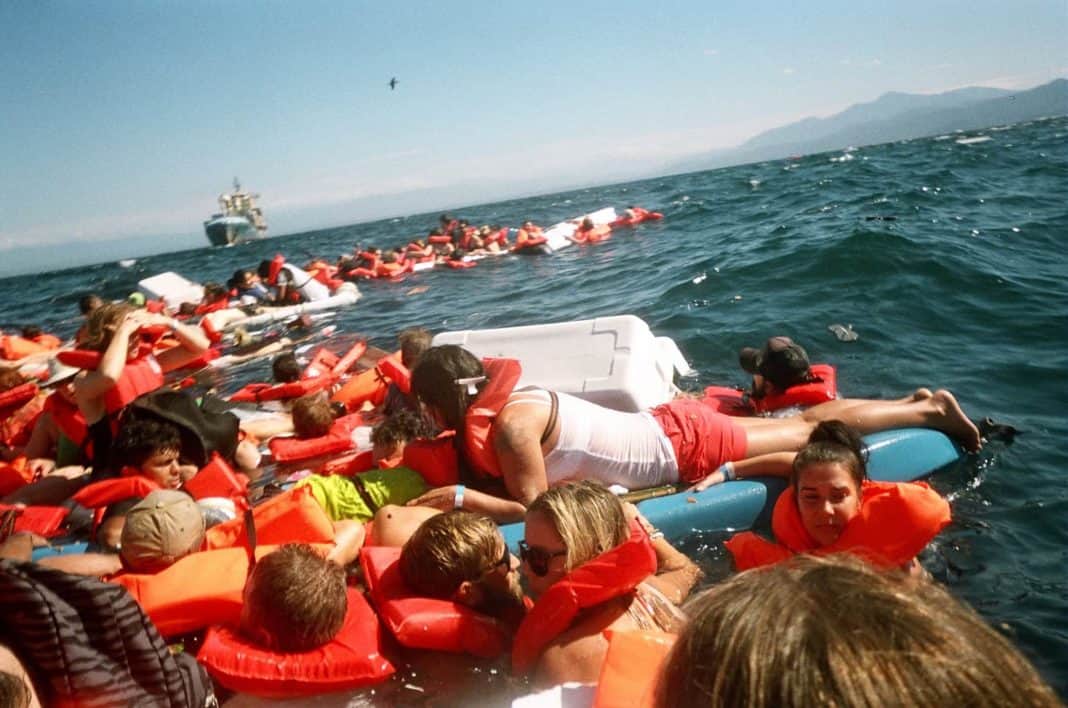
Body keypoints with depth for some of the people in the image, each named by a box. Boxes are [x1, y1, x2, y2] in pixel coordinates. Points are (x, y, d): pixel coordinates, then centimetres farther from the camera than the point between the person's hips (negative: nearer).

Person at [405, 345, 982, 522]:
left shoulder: (510, 424, -26)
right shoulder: (503, 404, 0)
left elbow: (531, 506, -24)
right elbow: (493, 469, 13)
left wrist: (459, 497, -23)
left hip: (683, 447, -7)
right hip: (670, 428, 7)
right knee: (807, 429, 19)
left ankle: (928, 409, 25)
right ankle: (917, 401, 32)